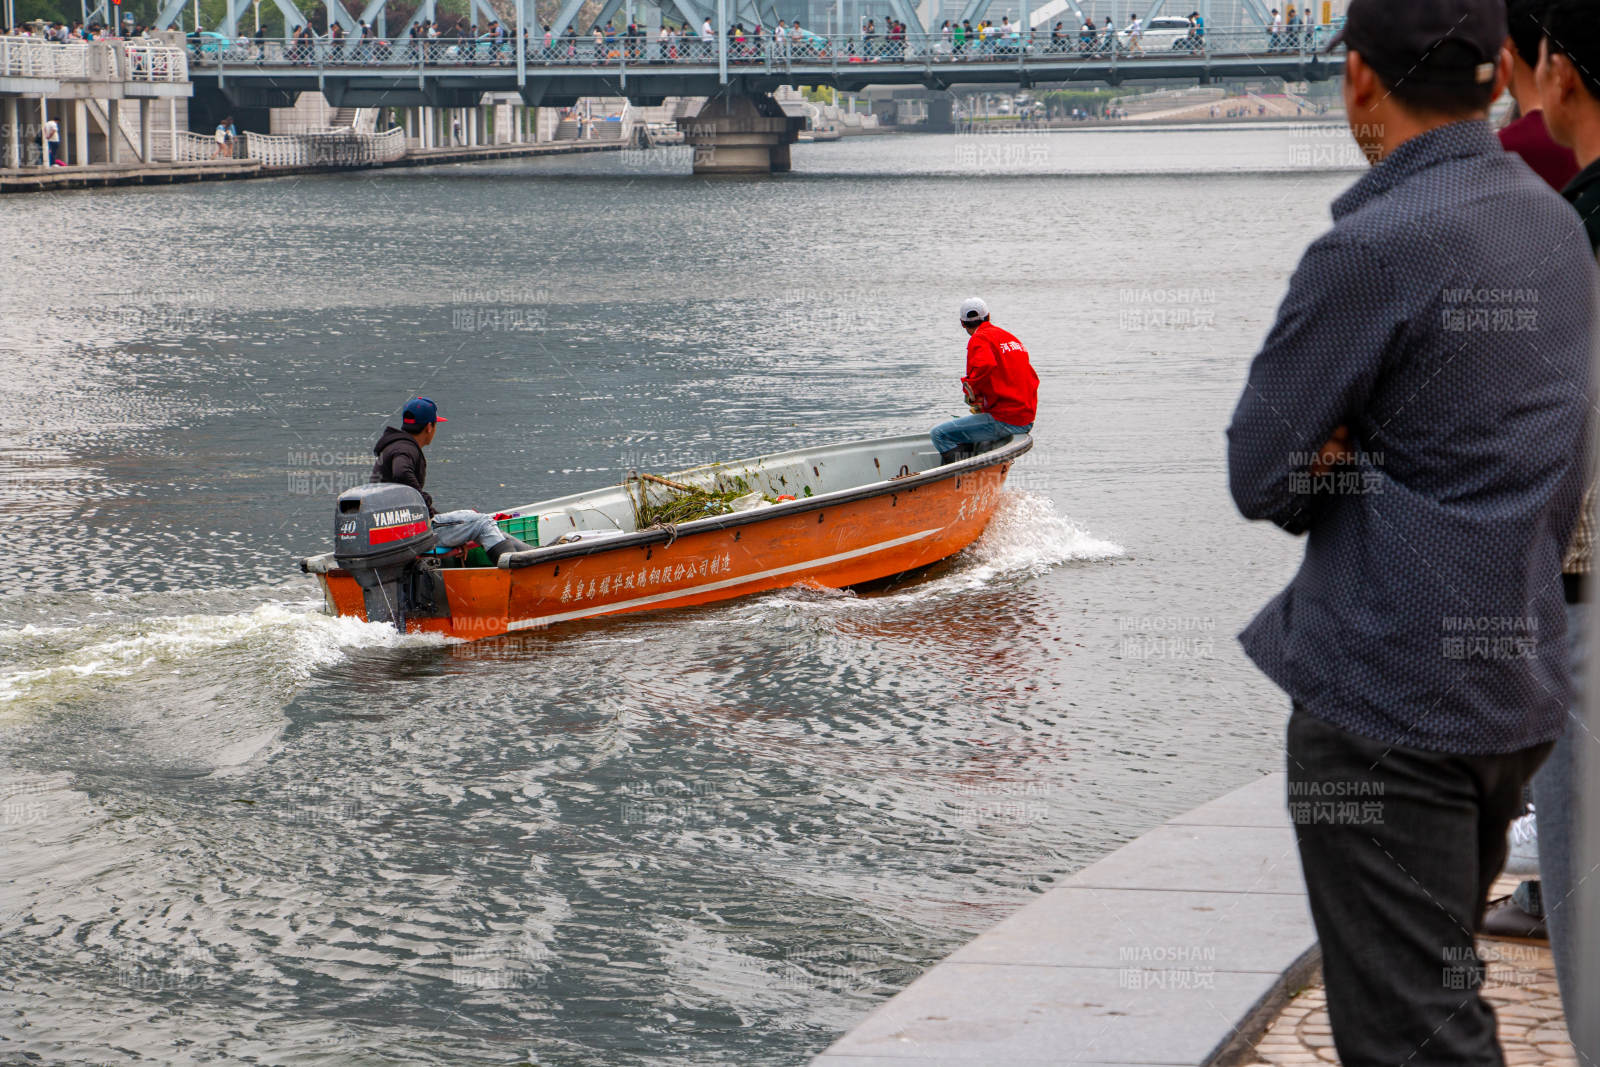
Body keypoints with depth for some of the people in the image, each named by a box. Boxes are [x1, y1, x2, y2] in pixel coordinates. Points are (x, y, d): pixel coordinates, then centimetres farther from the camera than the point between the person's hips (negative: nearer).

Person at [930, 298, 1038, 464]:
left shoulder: (980, 339, -7)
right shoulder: (1010, 337, 17)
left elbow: (985, 365, -30)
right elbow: (1033, 379, 23)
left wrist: (971, 391, -11)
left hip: (1004, 421, -9)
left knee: (939, 434, -11)